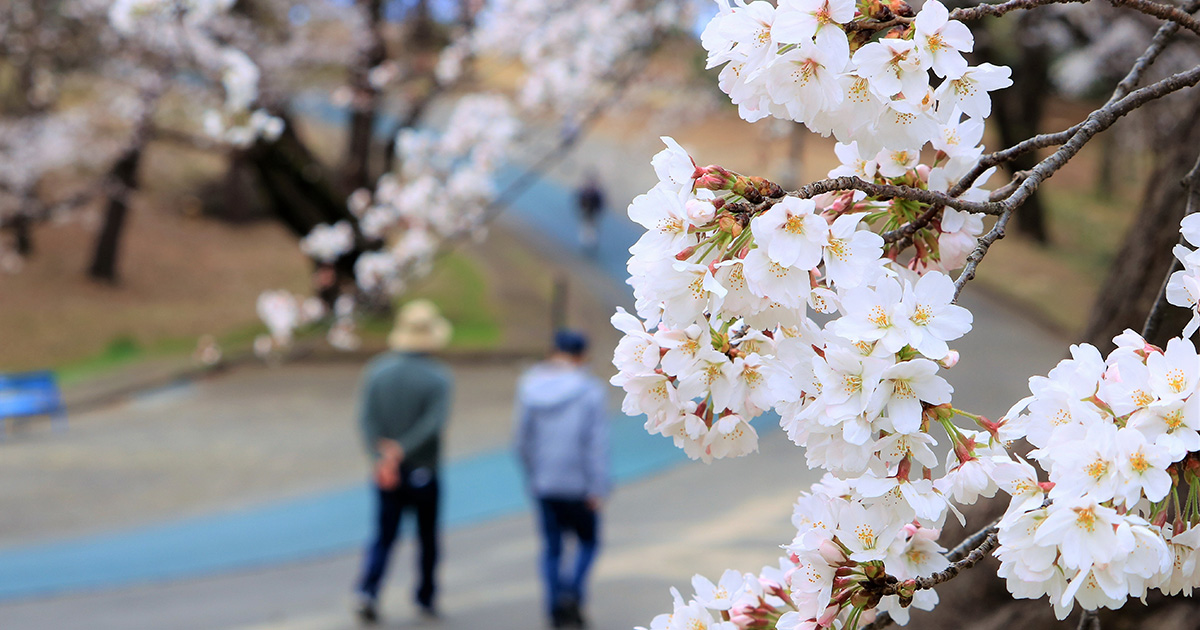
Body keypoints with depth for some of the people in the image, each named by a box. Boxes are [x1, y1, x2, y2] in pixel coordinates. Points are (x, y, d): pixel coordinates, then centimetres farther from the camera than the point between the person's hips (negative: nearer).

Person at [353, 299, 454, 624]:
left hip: (386, 473, 2)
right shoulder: (439, 377, -11)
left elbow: (366, 418, -12)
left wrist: (381, 458, -18)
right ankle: (426, 598, 26)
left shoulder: (376, 370, -2)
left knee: (383, 537, 8)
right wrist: (401, 451, -22)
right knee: (427, 537, 16)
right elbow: (434, 423, -23)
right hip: (423, 472, -2)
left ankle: (367, 591, -13)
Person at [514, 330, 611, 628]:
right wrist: (598, 488, -11)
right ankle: (572, 591, -9)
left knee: (551, 546, 12)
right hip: (577, 482, -3)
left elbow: (523, 439, 8)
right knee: (588, 541, 12)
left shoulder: (529, 386, 3)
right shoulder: (589, 390, -9)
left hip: (542, 483, 4)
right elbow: (596, 442, -12)